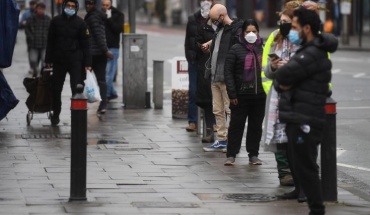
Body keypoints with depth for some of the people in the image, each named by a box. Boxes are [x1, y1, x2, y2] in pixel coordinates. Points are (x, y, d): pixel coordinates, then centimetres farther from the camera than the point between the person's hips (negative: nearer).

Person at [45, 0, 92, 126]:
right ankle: (56, 114, 23)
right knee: (56, 89, 9)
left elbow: (85, 44, -2)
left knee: (77, 89, -8)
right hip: (59, 60, 2)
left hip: (75, 61, -2)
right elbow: (50, 41, 8)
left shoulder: (80, 23, -1)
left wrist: (87, 63, -8)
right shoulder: (56, 21, 4)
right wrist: (48, 60, 4)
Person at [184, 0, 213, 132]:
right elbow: (188, 40, 8)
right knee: (193, 91, 1)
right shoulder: (193, 20, 7)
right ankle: (192, 121, 5)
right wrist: (189, 56, -1)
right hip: (195, 61, 2)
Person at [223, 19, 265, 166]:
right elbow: (228, 71, -3)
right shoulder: (236, 49, -1)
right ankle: (231, 155, 7)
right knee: (236, 124, 1)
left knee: (256, 125, 9)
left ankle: (253, 154, 18)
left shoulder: (262, 48, 9)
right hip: (241, 94, -3)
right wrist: (232, 93, -9)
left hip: (259, 94, 3)